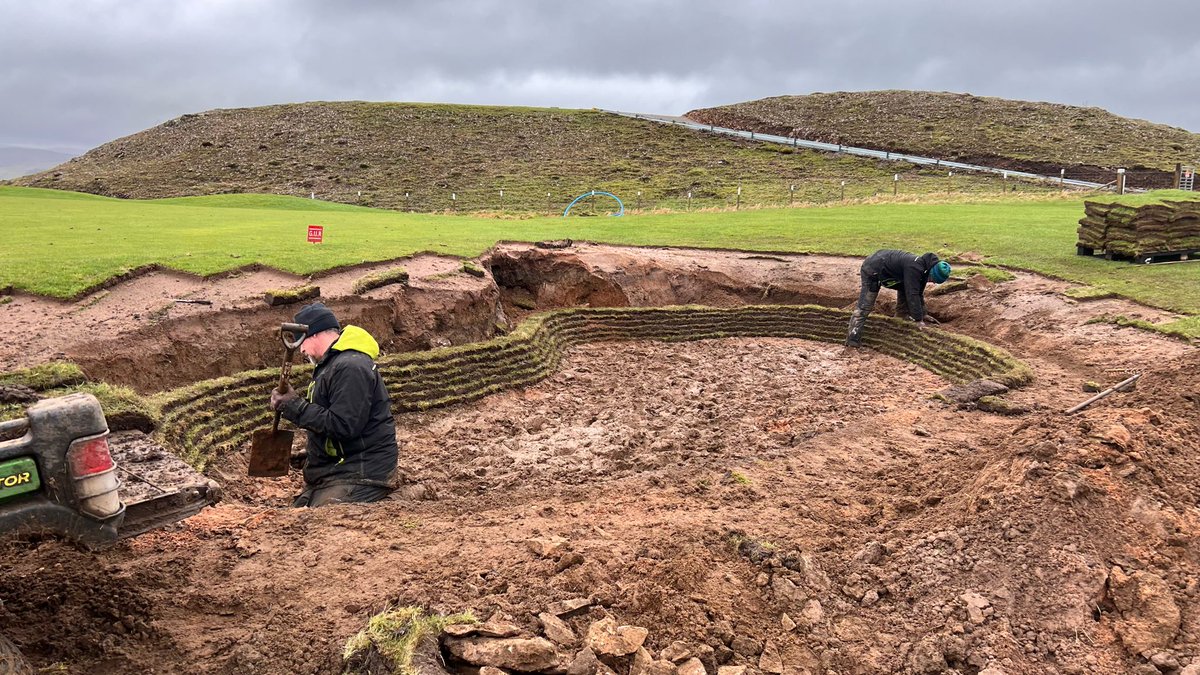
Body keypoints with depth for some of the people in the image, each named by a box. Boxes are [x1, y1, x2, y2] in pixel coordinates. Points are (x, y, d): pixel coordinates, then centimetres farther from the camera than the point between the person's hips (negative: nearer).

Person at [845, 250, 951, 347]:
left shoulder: (923, 269, 0)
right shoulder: (914, 268, -31)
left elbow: (919, 294, 10)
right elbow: (912, 294, -33)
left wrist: (921, 317, 12)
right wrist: (918, 320, -28)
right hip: (872, 269, -10)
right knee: (864, 306, -14)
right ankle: (853, 341, -16)